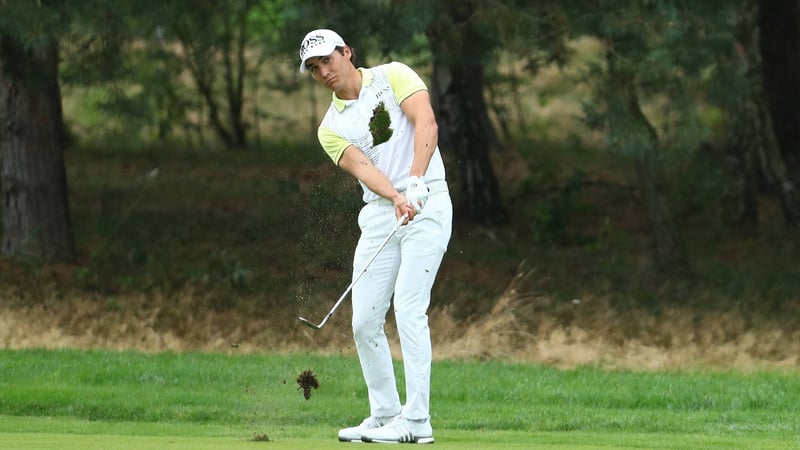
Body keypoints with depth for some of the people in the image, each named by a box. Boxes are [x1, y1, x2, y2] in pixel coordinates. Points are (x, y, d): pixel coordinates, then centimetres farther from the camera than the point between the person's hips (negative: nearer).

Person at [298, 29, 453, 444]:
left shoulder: (392, 76, 1)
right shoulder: (331, 128, 10)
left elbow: (426, 123, -13)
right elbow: (362, 168, -8)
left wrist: (414, 183, -28)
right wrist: (395, 197, -28)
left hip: (427, 203, -5)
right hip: (379, 213, 6)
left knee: (408, 308, -15)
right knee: (365, 320, 1)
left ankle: (416, 421, -15)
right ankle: (385, 415, 12)